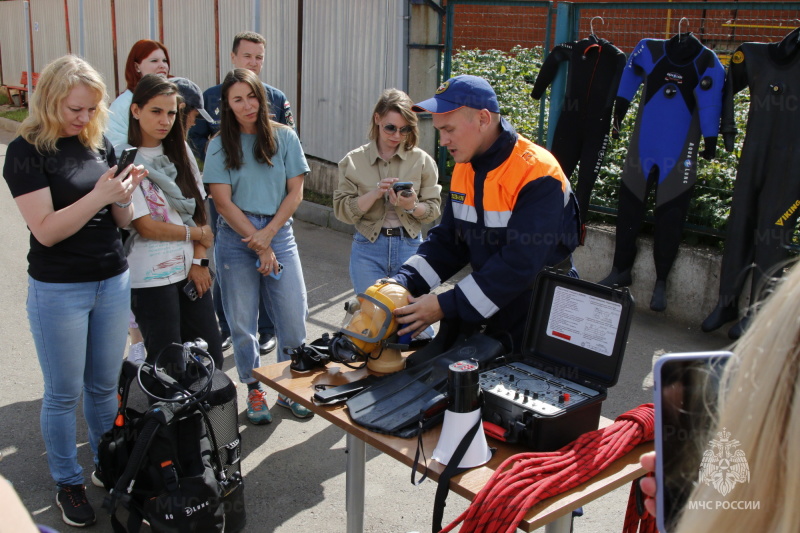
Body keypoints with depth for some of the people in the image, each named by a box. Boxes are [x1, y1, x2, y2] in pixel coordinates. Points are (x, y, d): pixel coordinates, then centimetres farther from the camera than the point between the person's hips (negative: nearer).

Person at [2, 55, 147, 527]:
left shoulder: (100, 143, 5)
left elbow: (123, 220, 7)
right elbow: (46, 230, -18)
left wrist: (126, 192, -14)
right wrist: (97, 196, -26)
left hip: (114, 281, 5)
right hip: (59, 290, -4)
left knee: (105, 386, 16)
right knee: (64, 393, 9)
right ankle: (68, 483, 27)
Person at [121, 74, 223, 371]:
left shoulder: (180, 151, 9)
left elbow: (199, 209, 7)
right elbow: (146, 226, -13)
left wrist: (199, 261, -3)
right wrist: (197, 233, -2)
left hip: (190, 269, 6)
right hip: (151, 277, -5)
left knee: (211, 353, 7)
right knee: (168, 365, 3)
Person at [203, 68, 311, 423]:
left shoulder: (284, 137, 2)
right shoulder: (220, 145, 0)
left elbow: (295, 193, 1)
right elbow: (223, 201, -5)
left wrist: (269, 233, -10)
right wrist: (259, 247, -9)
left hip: (279, 232, 1)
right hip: (236, 238, 0)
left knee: (293, 316, 0)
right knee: (242, 320, 6)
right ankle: (254, 391, 22)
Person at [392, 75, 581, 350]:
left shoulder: (538, 175, -23)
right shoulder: (463, 169, 2)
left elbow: (519, 265, -29)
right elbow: (446, 241, 4)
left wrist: (446, 306, -30)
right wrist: (403, 283, -11)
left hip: (538, 325, -7)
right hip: (485, 316, 7)